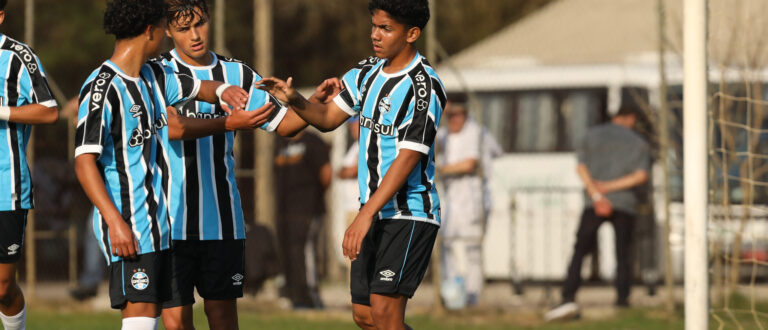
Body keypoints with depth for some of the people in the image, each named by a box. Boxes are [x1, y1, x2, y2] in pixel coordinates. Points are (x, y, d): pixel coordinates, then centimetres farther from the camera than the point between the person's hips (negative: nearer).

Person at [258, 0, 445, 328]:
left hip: (409, 215, -8)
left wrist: (365, 215, -25)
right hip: (375, 214, 8)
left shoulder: (424, 87, -15)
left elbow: (407, 159, -20)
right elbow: (329, 117, 16)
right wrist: (295, 100, -6)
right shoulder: (367, 72, 10)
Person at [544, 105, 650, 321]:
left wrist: (596, 195, -10)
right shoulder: (638, 143, 9)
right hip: (625, 204, 0)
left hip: (594, 205, 0)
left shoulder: (593, 135, 10)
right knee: (623, 253, 11)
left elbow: (581, 167, -2)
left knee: (580, 251, -4)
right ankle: (622, 299, 4)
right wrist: (609, 187, -7)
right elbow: (641, 175, -4)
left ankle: (569, 298, -18)